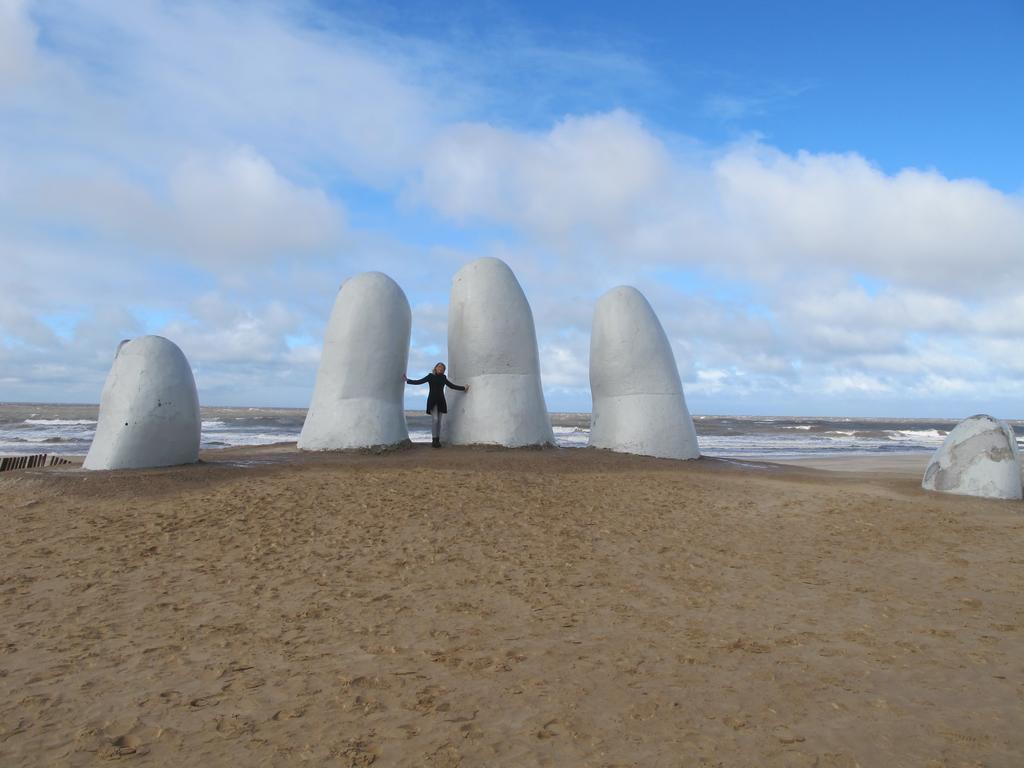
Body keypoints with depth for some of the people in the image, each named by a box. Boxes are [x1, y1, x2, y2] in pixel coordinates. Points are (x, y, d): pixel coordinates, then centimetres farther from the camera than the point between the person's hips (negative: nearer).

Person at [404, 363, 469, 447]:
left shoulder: (443, 378, 12)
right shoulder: (430, 376, 3)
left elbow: (452, 386, 19)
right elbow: (419, 381, 0)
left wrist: (463, 388, 19)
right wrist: (408, 380, -8)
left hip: (441, 401, 4)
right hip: (432, 400, -4)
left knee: (439, 421, 2)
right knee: (435, 419, -15)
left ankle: (437, 440, 5)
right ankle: (434, 440, -12)